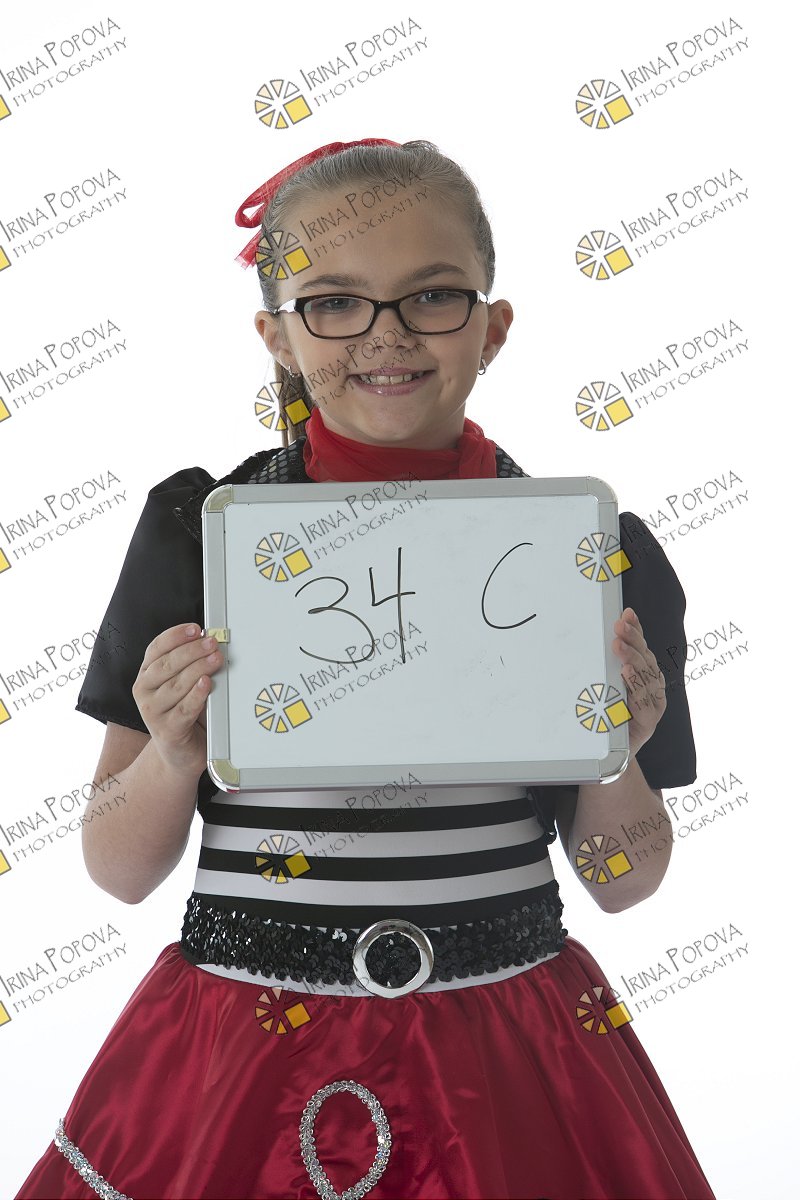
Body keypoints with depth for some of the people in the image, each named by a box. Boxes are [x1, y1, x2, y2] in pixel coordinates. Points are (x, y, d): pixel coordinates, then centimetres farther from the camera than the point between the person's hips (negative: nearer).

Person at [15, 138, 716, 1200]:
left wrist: (615, 757, -14)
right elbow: (119, 871, 0)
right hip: (245, 1060, 0)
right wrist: (173, 759, -19)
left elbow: (621, 884, 4)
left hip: (504, 1070, 1)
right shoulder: (199, 533, -5)